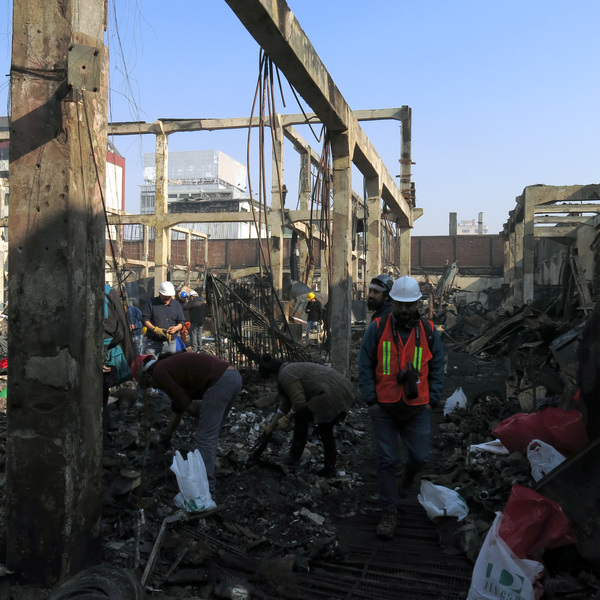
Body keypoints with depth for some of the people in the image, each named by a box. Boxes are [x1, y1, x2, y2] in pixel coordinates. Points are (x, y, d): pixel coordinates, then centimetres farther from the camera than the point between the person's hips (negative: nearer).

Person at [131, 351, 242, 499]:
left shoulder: (159, 372, 1)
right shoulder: (171, 365, 28)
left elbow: (184, 403, -1)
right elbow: (177, 407, 37)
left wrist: (203, 416, 15)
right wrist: (166, 435, 46)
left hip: (220, 381, -10)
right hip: (234, 376, 10)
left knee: (204, 438, -3)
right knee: (211, 435, 22)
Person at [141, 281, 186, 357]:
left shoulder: (176, 305, 13)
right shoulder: (151, 302, 4)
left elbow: (181, 322, 12)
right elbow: (145, 319, -2)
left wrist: (176, 328, -11)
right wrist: (155, 329, -17)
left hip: (170, 343, 2)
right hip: (152, 342, -2)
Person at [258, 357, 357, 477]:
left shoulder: (285, 375, -9)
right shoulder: (291, 369, 22)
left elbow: (299, 403, -15)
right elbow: (285, 403, 29)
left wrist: (287, 419, 3)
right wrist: (272, 425, 34)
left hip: (331, 397, -10)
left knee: (301, 417, 9)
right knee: (325, 430, 22)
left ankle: (294, 457, 19)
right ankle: (330, 469, 28)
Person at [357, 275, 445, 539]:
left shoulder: (429, 331, 2)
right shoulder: (377, 328, -3)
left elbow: (437, 368, 8)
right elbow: (365, 366, 0)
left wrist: (432, 400, 0)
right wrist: (370, 399, -6)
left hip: (417, 409, 1)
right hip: (384, 408, -1)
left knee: (419, 457, 5)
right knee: (386, 460, 2)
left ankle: (407, 477, 41)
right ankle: (389, 514, 13)